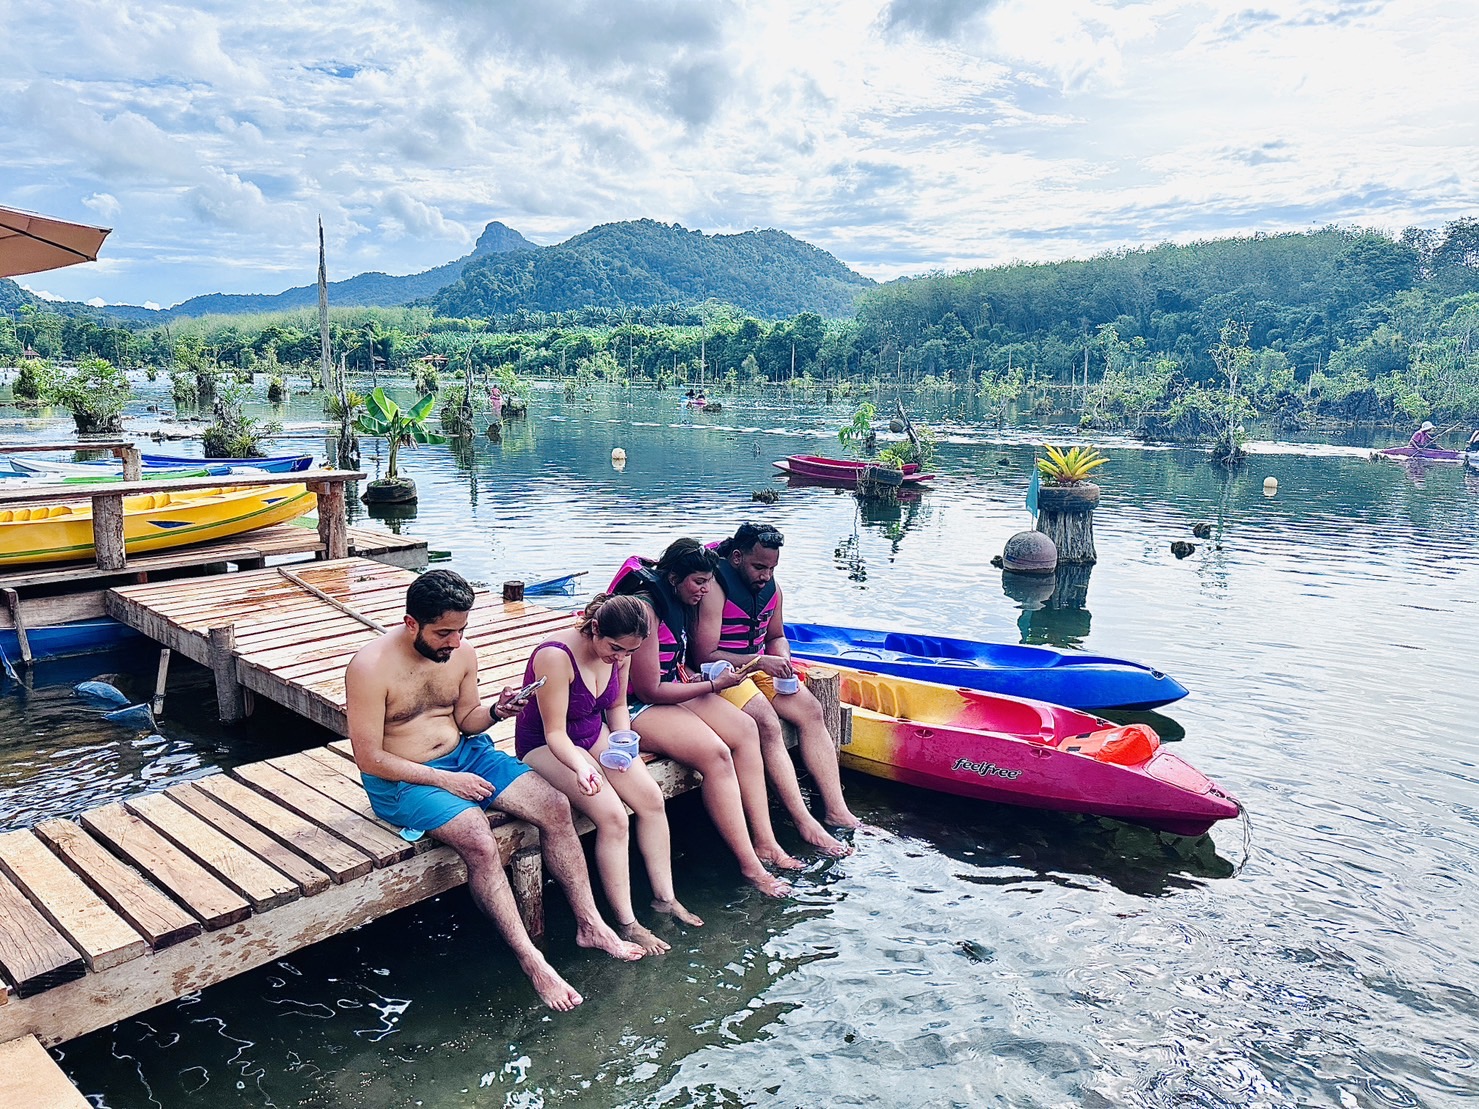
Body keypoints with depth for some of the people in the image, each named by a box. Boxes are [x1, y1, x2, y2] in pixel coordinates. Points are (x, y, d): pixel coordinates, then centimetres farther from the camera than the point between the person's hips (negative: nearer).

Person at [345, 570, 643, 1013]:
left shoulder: (462, 652, -2)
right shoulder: (370, 667, -19)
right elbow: (369, 758, -18)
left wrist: (496, 711, -11)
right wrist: (444, 780, -20)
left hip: (466, 755, 6)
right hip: (403, 779, -6)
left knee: (555, 806, -11)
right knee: (478, 839, -31)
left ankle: (590, 924, 0)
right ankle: (530, 960, -19)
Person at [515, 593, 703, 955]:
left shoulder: (619, 652, -9)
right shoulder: (555, 656, -30)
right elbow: (555, 733, -28)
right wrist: (581, 767, -44)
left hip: (594, 734, 7)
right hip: (545, 745, -7)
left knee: (652, 799, -10)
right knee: (613, 816, -23)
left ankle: (664, 897, 5)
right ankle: (627, 925, -12)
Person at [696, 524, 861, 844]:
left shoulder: (771, 588, 4)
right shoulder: (713, 588, -21)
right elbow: (704, 656, -23)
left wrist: (782, 660, -3)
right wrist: (759, 662, -25)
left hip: (758, 669, 8)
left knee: (811, 710, -9)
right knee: (767, 723, -28)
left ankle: (836, 809, -9)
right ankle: (805, 823, -26)